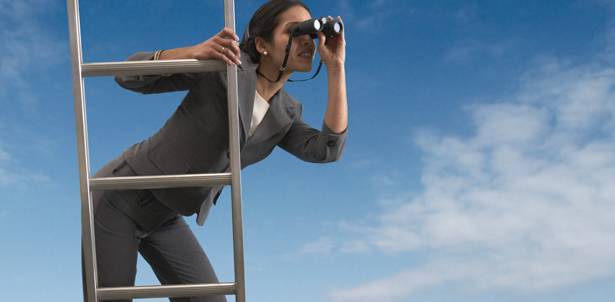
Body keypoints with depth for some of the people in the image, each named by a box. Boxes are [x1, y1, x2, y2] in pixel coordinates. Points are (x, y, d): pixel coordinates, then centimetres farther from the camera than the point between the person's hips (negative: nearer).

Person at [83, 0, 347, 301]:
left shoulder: (285, 114, 3)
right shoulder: (225, 64, -16)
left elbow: (327, 149, -14)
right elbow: (128, 76, -16)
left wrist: (335, 66, -15)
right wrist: (197, 51, -34)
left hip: (165, 219, 6)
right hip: (120, 198, -6)